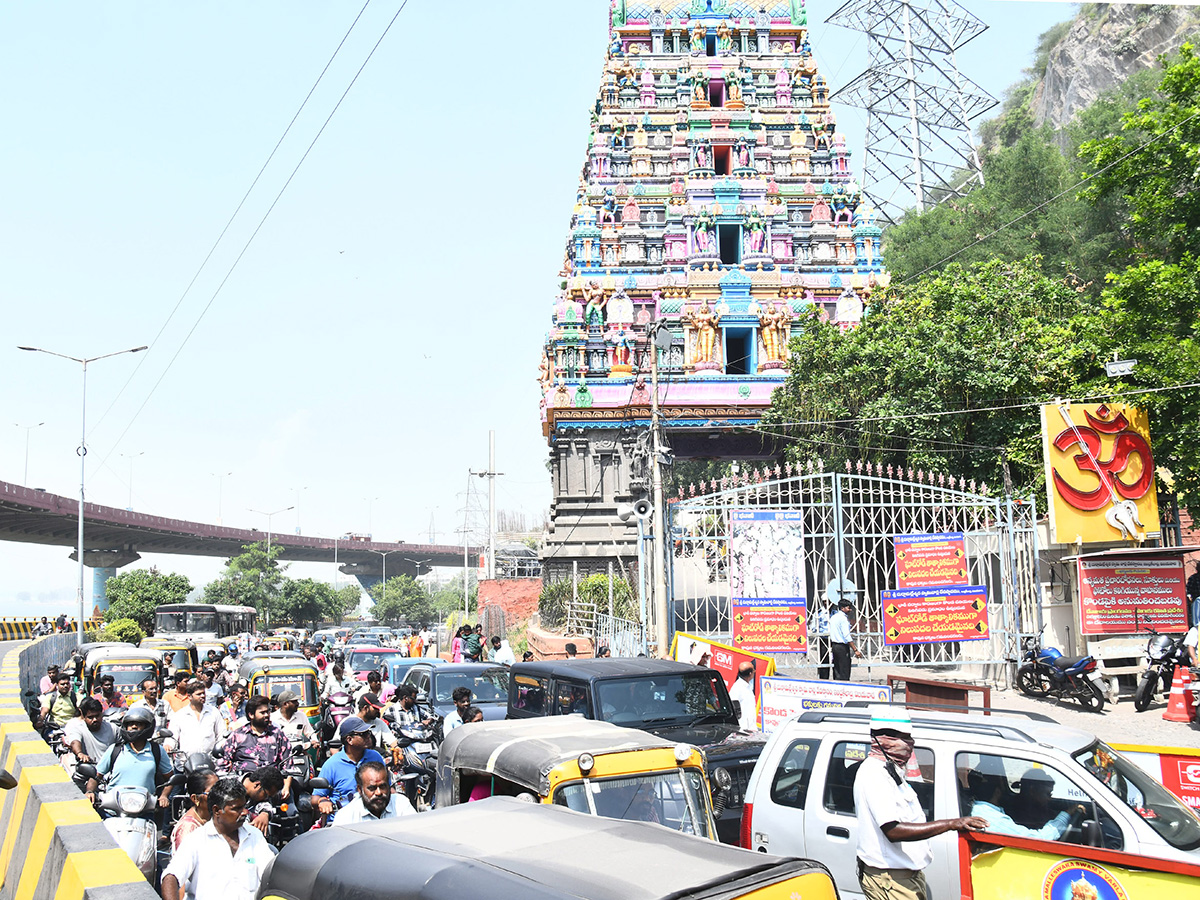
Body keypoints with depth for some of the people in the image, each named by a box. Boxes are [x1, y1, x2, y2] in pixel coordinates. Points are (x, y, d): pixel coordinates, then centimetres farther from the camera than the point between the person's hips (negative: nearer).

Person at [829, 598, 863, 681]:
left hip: (834, 646, 9)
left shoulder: (833, 617, 14)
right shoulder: (843, 618, -13)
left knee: (837, 671, 12)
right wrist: (855, 650, -19)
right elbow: (846, 636, -20)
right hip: (842, 646, -9)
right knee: (844, 673, -7)